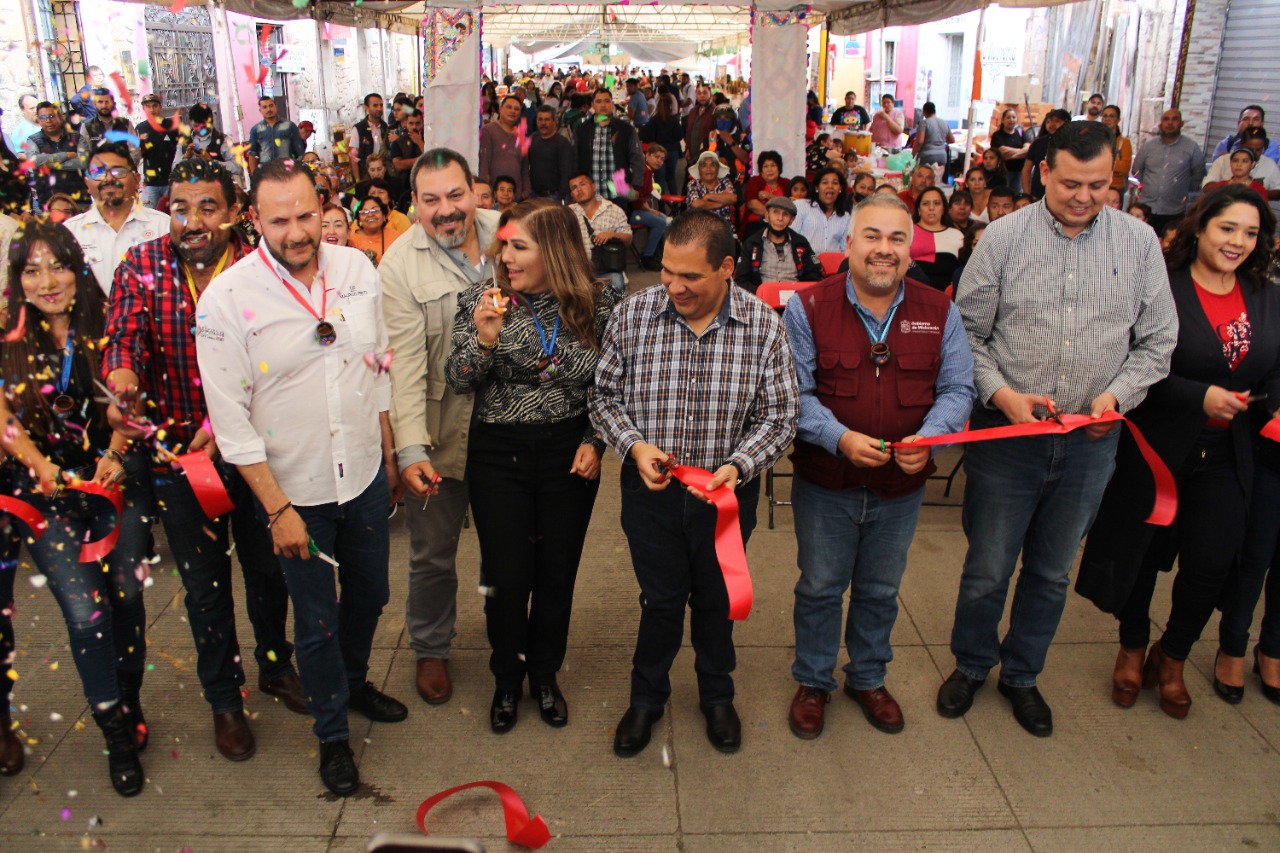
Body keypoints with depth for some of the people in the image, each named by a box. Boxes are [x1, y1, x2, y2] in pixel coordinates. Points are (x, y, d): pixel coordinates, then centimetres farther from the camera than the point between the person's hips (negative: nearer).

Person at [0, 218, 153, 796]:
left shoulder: (104, 329, 2)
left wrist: (115, 454, -9)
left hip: (117, 480, 1)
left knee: (127, 594, 1)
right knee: (87, 611, -7)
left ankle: (129, 701, 27)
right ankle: (117, 732, 12)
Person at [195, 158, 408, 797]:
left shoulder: (357, 269, -5)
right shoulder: (227, 299, -16)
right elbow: (231, 420, -14)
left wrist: (389, 456, 11)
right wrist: (278, 508, -14)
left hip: (365, 477, 4)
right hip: (295, 491, -4)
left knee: (369, 594, 22)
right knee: (317, 620, 12)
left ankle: (353, 680, 52)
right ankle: (332, 733, 36)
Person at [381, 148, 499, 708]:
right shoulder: (400, 266, -12)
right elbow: (404, 362, -18)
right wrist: (411, 448, -25)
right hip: (441, 433, -3)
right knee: (432, 553, 12)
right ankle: (431, 649, 37)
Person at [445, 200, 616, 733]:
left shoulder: (597, 305, -4)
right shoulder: (482, 300, -6)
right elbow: (457, 381, -9)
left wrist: (594, 442, -4)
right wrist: (484, 339, -26)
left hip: (570, 454, 1)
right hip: (498, 454, -1)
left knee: (558, 571, 11)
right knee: (506, 574, 4)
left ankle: (544, 674, 35)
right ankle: (507, 678, 31)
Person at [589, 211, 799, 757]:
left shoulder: (763, 325, -11)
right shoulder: (633, 314, -10)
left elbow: (780, 415, -7)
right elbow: (604, 394, -1)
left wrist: (738, 466, -23)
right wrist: (634, 446, -18)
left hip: (727, 493, 1)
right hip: (651, 489, 0)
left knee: (716, 600, 20)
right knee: (660, 600, 14)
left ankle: (717, 696, 45)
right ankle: (646, 699, 40)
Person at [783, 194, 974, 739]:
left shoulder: (939, 313, -1)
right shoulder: (809, 307, -9)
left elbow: (956, 390, 1)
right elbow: (794, 393, -11)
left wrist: (928, 437, -19)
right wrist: (840, 437, -26)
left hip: (902, 487, 3)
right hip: (825, 484, -2)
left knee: (880, 591, 21)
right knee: (820, 587, 14)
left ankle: (868, 678, 44)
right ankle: (813, 683, 36)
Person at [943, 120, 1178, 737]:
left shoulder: (1139, 243, 1)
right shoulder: (1004, 237, -5)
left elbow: (1156, 341, 5)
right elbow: (968, 333, -2)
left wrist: (1116, 396, -12)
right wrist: (1001, 393, -16)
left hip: (1090, 441, 2)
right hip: (1006, 433, -2)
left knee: (1052, 573, 17)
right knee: (987, 569, 8)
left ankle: (1022, 675, 38)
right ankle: (970, 665, 34)